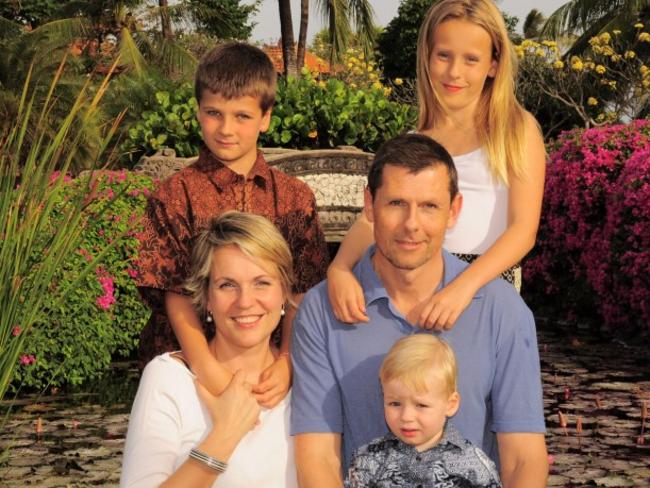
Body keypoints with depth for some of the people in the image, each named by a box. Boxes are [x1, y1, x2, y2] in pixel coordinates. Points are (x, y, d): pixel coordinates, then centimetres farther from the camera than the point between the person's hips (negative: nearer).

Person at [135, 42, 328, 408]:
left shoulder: (295, 197, 5)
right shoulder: (175, 195, -1)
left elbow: (302, 293, -1)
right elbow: (175, 294, -8)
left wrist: (287, 362, -16)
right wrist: (208, 369, -20)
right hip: (186, 364, -1)